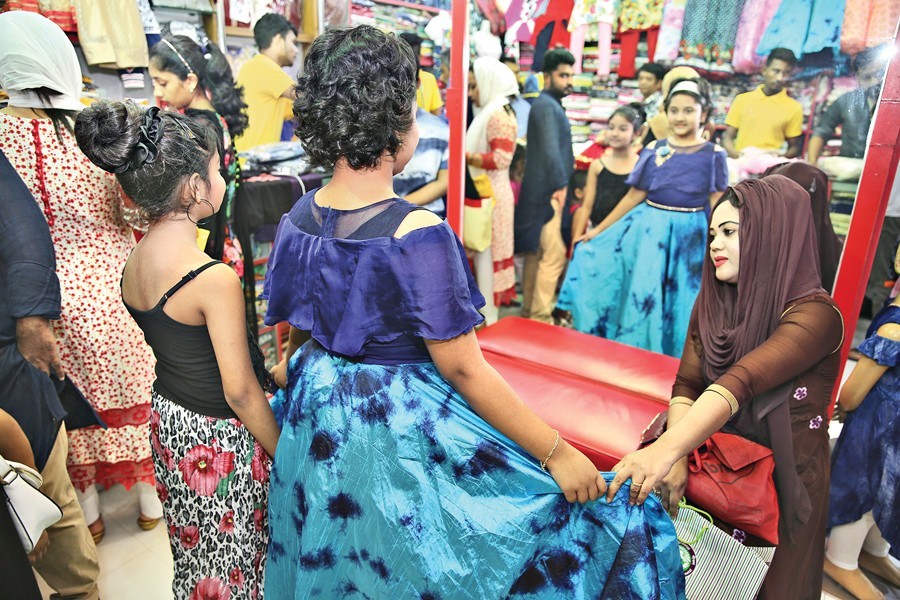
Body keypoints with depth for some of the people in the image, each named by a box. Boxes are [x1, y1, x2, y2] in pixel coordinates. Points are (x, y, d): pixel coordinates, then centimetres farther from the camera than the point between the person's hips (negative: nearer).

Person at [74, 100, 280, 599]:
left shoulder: (133, 262, -3)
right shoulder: (214, 278, -27)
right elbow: (240, 392, -21)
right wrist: (286, 456, -8)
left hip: (167, 421, 8)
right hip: (219, 439, -7)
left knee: (195, 553, 27)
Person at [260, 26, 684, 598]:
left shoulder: (298, 218, -5)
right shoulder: (418, 234, -26)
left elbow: (294, 325, 7)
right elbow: (463, 370, -23)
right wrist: (558, 453, -15)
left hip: (318, 419, 8)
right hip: (404, 434, -8)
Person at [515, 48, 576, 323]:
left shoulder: (551, 104, 20)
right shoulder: (546, 105, -12)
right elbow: (549, 149, -22)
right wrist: (560, 184, -21)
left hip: (542, 192, 10)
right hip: (547, 192, -10)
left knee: (536, 253, 13)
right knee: (554, 255, -10)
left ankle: (529, 311, 21)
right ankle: (540, 317, -6)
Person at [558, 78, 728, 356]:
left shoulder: (713, 155, -1)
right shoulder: (653, 150, 3)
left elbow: (718, 207, -1)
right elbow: (634, 196, 6)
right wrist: (598, 230, 5)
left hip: (689, 235, -1)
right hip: (648, 230, 2)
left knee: (680, 305, 7)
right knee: (639, 298, 8)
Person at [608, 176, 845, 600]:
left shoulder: (815, 314, -19)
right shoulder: (712, 300, -1)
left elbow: (741, 382, -36)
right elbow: (686, 384, -7)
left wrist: (667, 449, -48)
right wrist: (676, 458, -23)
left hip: (781, 477, -4)